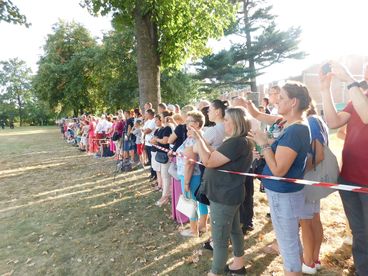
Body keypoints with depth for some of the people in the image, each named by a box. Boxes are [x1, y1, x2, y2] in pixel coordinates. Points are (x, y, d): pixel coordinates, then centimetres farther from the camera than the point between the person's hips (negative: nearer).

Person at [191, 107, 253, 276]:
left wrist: (198, 139, -17)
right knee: (234, 230, 22)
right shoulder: (240, 141, 10)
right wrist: (201, 139, 0)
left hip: (224, 196, -11)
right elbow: (214, 157, 8)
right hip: (230, 193, 11)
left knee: (219, 238, 3)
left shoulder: (236, 143, -25)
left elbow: (208, 161, -26)